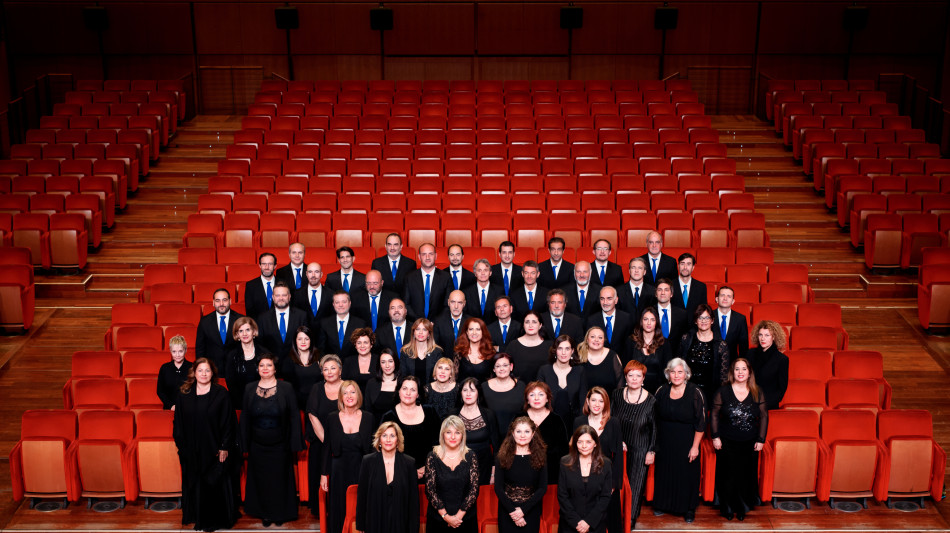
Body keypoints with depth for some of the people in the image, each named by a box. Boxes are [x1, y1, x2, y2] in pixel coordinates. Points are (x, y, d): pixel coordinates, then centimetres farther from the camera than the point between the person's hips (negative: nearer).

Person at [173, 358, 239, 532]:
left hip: (214, 449, -2)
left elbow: (228, 422, -5)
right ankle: (198, 519, 22)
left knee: (215, 484, 4)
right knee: (195, 484, 8)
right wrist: (181, 446, 1)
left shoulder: (221, 394, -3)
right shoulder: (184, 395, 5)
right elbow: (178, 423, 8)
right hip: (192, 451, 2)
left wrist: (224, 447, -9)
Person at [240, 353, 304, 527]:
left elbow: (294, 416, -6)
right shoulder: (250, 389, 2)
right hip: (257, 445, 2)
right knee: (261, 480, 10)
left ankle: (280, 513, 25)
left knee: (280, 479, 8)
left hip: (279, 445, -2)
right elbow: (244, 418, 6)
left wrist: (295, 444, -9)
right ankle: (265, 513, 27)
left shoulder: (286, 388, -6)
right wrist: (245, 445, 3)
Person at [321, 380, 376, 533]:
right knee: (339, 512, 5)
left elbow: (373, 449, 4)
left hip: (362, 471, 0)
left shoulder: (368, 418, 0)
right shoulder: (332, 418, 1)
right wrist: (324, 474, 1)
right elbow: (327, 448, 5)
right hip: (339, 472, 0)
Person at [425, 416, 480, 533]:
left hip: (466, 518, 0)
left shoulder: (471, 456, -2)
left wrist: (459, 515, -11)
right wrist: (445, 516, -12)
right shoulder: (433, 456, -4)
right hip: (438, 518, 0)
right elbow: (430, 490, -6)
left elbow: (474, 489, -4)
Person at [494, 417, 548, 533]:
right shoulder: (502, 456, -2)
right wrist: (512, 510, -15)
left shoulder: (540, 456, -1)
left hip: (531, 511, 0)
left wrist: (523, 509, -13)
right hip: (507, 512, 0)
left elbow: (543, 488, -3)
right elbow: (498, 487, -4)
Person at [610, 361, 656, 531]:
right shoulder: (617, 395, -5)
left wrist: (651, 451, -4)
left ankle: (630, 519, 21)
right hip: (620, 448, 2)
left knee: (635, 484, 6)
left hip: (640, 450, -2)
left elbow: (654, 429, -4)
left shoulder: (650, 400, -11)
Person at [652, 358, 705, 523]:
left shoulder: (694, 393, -13)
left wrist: (695, 446, -13)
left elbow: (701, 422, -11)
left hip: (686, 442, -3)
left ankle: (689, 508, 23)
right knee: (664, 472, 13)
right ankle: (664, 504, 31)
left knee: (687, 474, 6)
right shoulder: (662, 391, -2)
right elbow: (655, 418, 8)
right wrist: (655, 442, 6)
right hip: (665, 442, 3)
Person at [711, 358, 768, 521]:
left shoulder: (757, 393, 0)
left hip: (749, 444, 2)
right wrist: (715, 437, -5)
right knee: (728, 477, 4)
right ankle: (727, 508, 23)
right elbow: (714, 415, -1)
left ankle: (742, 508, 27)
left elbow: (764, 417, 5)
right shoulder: (723, 391, -5)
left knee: (746, 476, 8)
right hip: (727, 443, -1)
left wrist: (761, 440, 1)